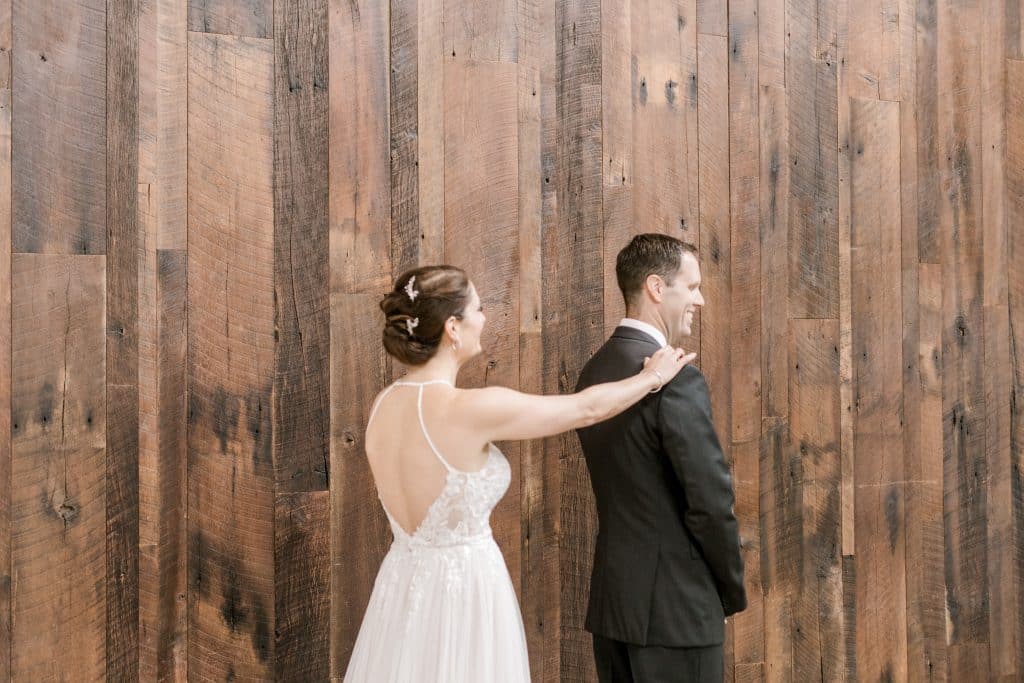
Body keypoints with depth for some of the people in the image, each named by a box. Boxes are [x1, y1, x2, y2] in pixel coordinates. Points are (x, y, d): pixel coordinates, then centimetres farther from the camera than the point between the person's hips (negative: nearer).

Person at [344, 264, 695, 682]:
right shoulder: (470, 409, -22)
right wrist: (653, 377, 8)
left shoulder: (384, 406, -1)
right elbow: (587, 408, -10)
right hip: (462, 592, -7)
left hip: (404, 586, 7)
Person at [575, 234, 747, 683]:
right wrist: (731, 595, -2)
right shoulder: (677, 379, -18)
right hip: (673, 605, -8)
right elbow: (712, 501, -18)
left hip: (611, 596, 8)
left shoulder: (594, 371, 8)